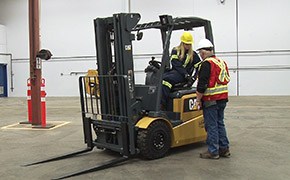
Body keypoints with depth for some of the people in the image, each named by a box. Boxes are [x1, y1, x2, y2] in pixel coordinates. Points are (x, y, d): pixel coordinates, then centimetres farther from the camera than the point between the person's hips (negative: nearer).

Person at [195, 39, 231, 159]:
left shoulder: (207, 64, -14)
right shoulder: (221, 62, 15)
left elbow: (202, 84, -18)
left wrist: (198, 99, -9)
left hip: (211, 100, -9)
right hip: (222, 98, 9)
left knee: (211, 125, -2)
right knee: (220, 123, 15)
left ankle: (213, 152, 3)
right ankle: (224, 149, 20)